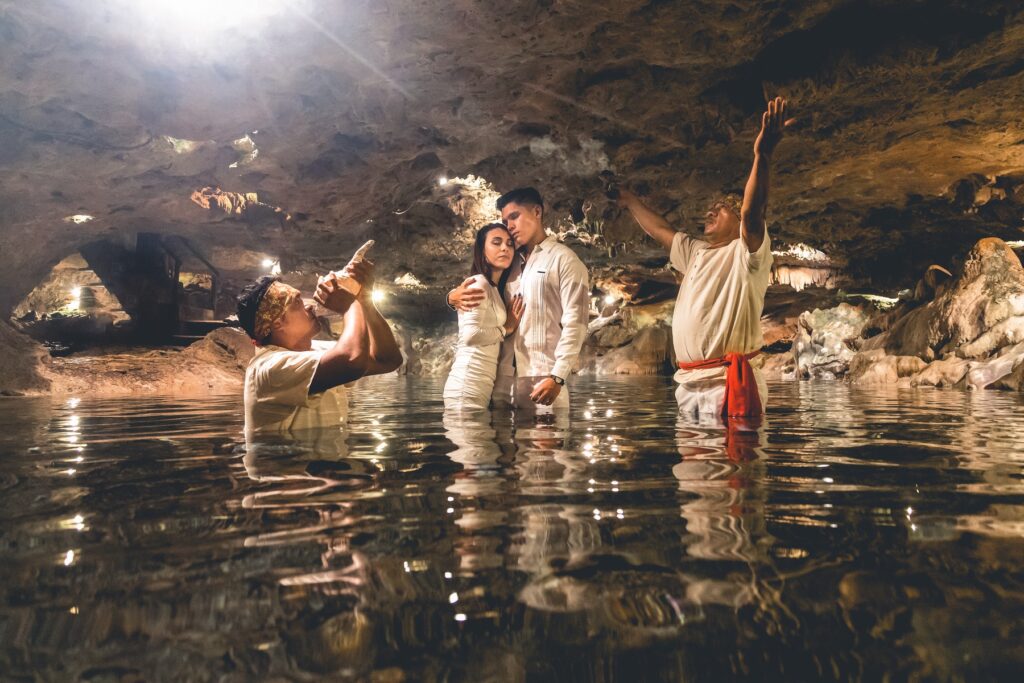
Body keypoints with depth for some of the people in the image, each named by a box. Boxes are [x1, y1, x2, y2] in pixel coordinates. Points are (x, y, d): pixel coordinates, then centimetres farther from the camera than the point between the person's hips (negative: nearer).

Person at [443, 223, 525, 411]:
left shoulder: (495, 290, 21)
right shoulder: (479, 283, -7)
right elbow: (470, 334, -19)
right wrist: (505, 329, -6)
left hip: (482, 385, 9)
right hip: (468, 385, -9)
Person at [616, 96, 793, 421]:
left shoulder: (745, 253, -1)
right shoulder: (696, 252, 22)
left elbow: (753, 212, -20)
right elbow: (660, 230, 35)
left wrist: (762, 157, -33)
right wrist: (630, 201, 43)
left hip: (729, 383, -8)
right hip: (688, 382, 8)